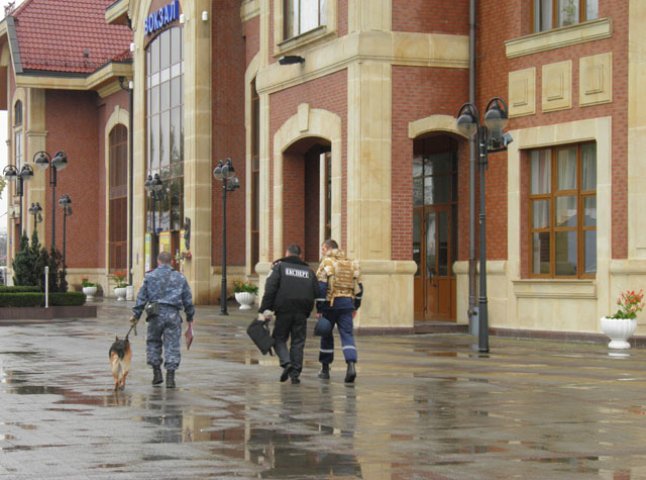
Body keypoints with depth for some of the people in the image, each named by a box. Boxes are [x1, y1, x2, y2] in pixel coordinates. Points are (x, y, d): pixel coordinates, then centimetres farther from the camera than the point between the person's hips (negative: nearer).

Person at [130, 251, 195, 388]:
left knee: (153, 342, 16)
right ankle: (170, 377, -3)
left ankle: (157, 372, 11)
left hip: (156, 314, -1)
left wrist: (136, 315, 6)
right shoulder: (180, 278, 12)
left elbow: (141, 297, 3)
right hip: (173, 315, 1)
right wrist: (190, 319, 20)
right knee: (172, 345, 2)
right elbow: (188, 300, 13)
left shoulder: (150, 276, 7)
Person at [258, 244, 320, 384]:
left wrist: (264, 310, -8)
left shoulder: (279, 266, 5)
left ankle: (286, 362, -15)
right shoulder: (309, 271, 17)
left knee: (279, 339, 9)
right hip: (302, 313, 3)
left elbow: (270, 290, -6)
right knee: (298, 342, 8)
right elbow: (316, 292, 9)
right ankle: (295, 373, 2)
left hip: (284, 310, -3)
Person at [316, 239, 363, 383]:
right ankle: (351, 365, -22)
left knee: (326, 335, 10)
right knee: (347, 335, -1)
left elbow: (321, 286, -12)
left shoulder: (326, 263, -4)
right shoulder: (352, 264, 13)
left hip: (330, 303, -3)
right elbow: (358, 287, 15)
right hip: (347, 303, 3)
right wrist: (355, 307, 21)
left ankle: (325, 369, 18)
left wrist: (319, 308, -9)